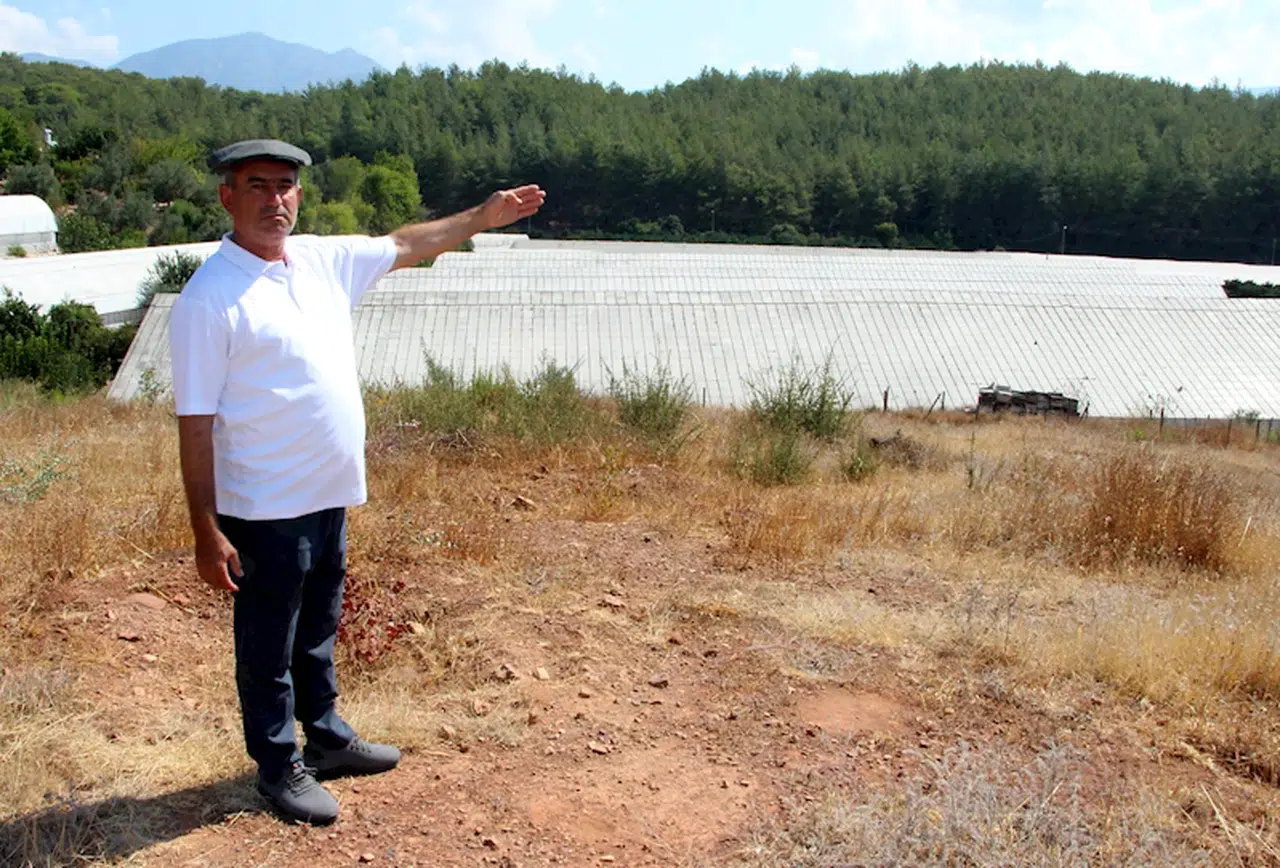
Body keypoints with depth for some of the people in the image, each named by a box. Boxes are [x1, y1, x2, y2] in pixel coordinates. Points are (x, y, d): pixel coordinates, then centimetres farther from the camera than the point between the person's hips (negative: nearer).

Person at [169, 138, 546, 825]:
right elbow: (195, 424, -17)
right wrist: (206, 532, -18)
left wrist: (482, 217, 18)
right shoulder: (209, 298, -17)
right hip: (265, 511, -7)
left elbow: (403, 246, 19)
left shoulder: (321, 260, 4)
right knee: (269, 646, 10)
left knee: (318, 633, 23)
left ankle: (327, 738, 41)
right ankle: (278, 767, 28)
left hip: (329, 497, 7)